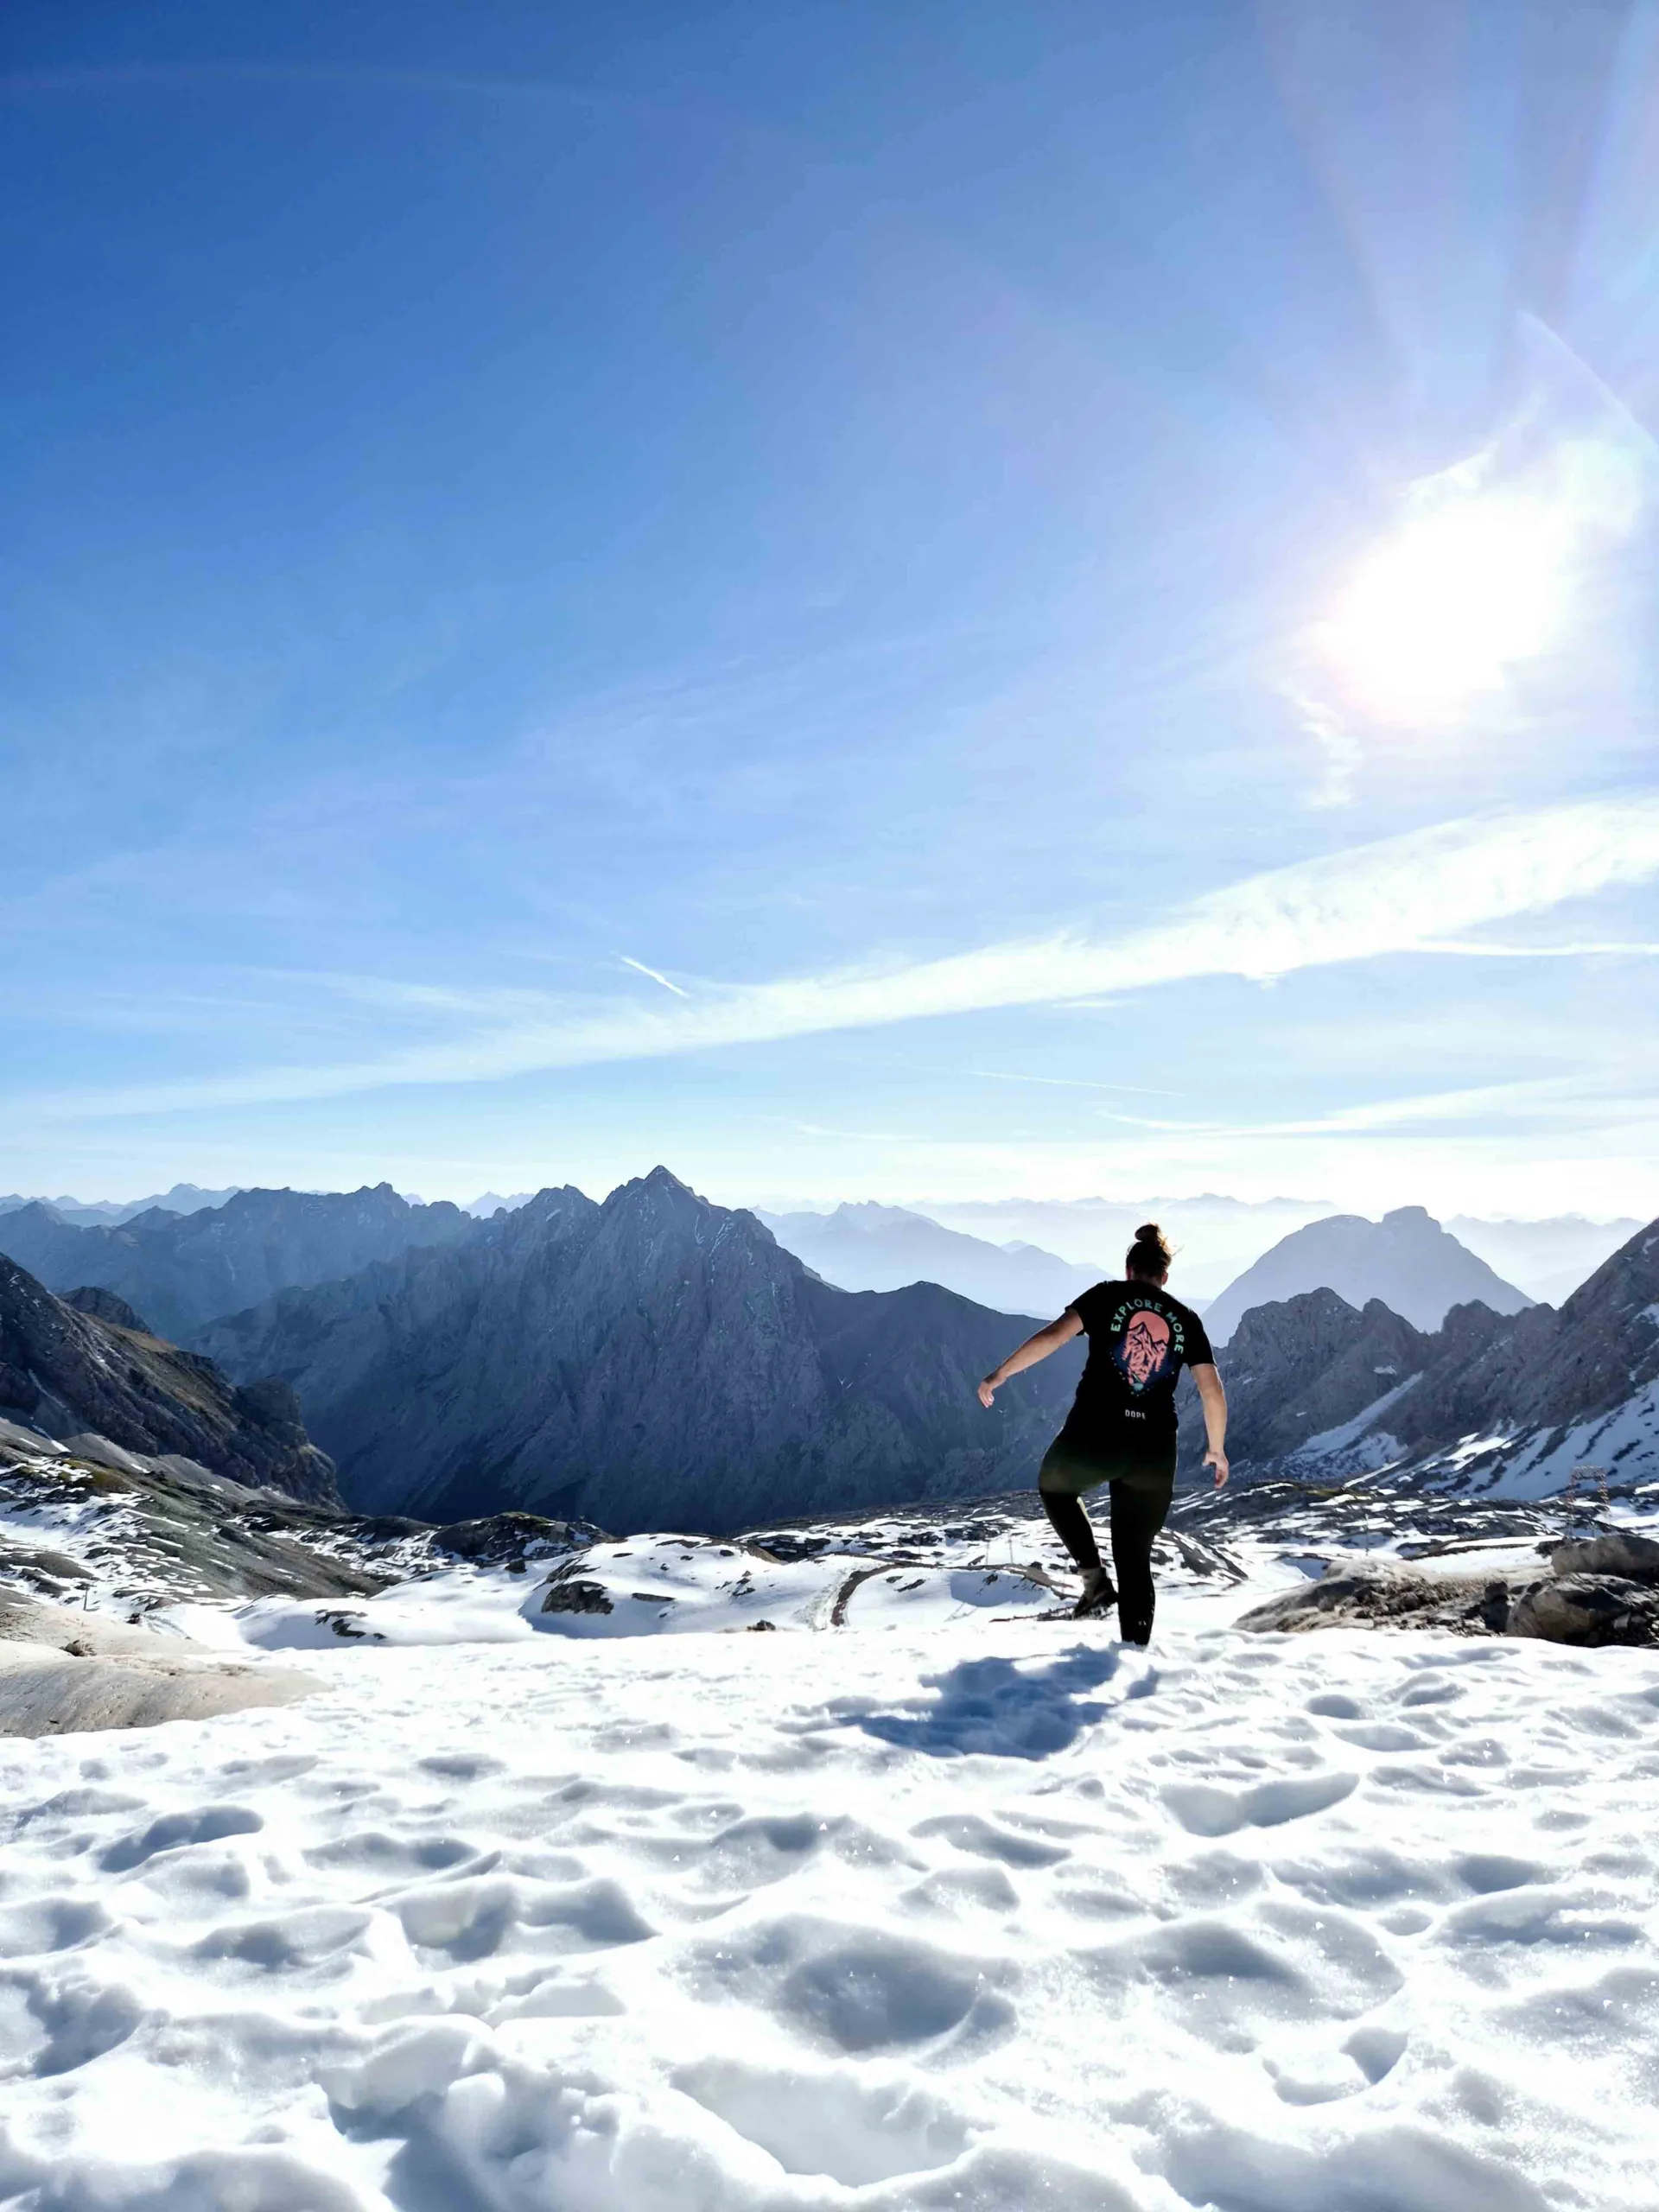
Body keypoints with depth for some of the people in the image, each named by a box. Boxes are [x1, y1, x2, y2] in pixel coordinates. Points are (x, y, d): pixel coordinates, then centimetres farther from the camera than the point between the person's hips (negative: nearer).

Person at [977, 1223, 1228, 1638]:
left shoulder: (1108, 1296, 5)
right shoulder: (1185, 1319, 12)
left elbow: (1054, 1334, -9)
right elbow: (1213, 1393, 8)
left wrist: (1000, 1374, -2)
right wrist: (1216, 1449, 23)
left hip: (1093, 1436, -2)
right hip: (1154, 1450, 2)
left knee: (1054, 1487, 31)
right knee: (1136, 1560, 15)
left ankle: (1095, 1578, 15)